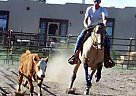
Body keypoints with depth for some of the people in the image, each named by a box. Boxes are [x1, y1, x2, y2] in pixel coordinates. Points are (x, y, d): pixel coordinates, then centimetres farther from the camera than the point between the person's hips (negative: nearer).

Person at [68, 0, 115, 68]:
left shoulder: (103, 10, -6)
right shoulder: (89, 9, 0)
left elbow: (104, 18, -26)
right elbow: (85, 20, -5)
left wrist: (104, 23, -50)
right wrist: (86, 26, -28)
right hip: (89, 28, 1)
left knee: (106, 39, -26)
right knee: (80, 37, -24)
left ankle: (107, 58, -19)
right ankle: (75, 55, -18)